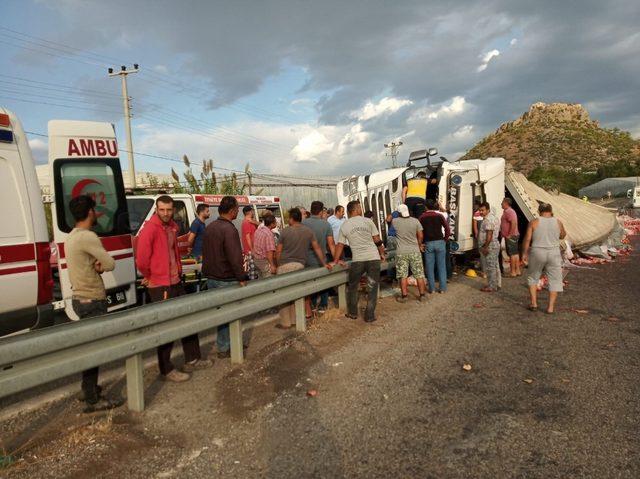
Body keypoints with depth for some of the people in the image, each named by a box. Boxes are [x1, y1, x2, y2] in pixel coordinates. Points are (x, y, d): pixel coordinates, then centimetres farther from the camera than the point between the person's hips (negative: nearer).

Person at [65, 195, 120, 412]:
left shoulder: (72, 236, 12)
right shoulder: (87, 237, -19)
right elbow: (111, 264, -18)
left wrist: (97, 265, -9)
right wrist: (100, 265, 0)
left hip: (81, 298, 10)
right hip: (92, 301, -10)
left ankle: (89, 388, 32)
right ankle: (92, 400, 3)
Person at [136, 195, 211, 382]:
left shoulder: (172, 227, 9)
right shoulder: (149, 229, -17)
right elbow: (141, 261, -20)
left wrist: (178, 271, 14)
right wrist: (152, 277, -5)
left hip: (176, 282, 9)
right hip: (160, 287, -9)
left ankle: (192, 360, 30)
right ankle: (166, 370, 17)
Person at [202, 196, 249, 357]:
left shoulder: (210, 227, 11)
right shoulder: (229, 229, -19)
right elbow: (234, 257, -24)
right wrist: (242, 277, -18)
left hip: (211, 279, 9)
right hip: (226, 280, -9)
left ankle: (224, 344, 28)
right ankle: (224, 349, 8)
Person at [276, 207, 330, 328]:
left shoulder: (285, 231, -5)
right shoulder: (308, 231, 4)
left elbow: (278, 251, -2)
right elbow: (317, 248, 6)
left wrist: (278, 264, 12)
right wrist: (324, 263, 13)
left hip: (285, 265, -3)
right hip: (300, 265, 3)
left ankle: (285, 322, 9)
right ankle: (295, 319, 19)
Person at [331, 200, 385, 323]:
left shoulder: (344, 226, 4)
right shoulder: (368, 221, 1)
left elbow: (340, 245, 5)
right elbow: (377, 240, 1)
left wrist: (336, 260, 13)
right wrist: (382, 253, 14)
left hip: (357, 260, 1)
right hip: (373, 258, 0)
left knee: (352, 287, 19)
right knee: (372, 288, 9)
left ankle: (352, 313, 26)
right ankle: (370, 315, 12)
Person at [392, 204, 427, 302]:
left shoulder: (395, 222, -6)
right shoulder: (415, 221, -3)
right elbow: (420, 236, 1)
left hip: (401, 252, -1)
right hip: (415, 251, 1)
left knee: (403, 275, 6)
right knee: (419, 275, 8)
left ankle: (404, 296, 10)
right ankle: (422, 295, 14)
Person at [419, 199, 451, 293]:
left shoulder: (422, 217, 0)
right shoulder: (439, 216, -1)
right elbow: (447, 229, -8)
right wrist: (444, 239, 4)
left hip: (428, 243, 0)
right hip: (439, 242, 0)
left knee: (430, 267, 7)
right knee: (441, 266, 6)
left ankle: (431, 288, 11)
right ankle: (442, 288, 9)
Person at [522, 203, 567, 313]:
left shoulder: (534, 222, -5)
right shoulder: (558, 222, 1)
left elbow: (527, 239, -7)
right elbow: (563, 236, 18)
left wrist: (524, 253, 3)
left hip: (537, 253, -1)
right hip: (553, 253, 1)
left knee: (532, 277, 17)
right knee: (555, 280, 10)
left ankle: (534, 303, 15)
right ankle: (551, 307, 7)